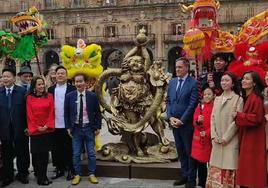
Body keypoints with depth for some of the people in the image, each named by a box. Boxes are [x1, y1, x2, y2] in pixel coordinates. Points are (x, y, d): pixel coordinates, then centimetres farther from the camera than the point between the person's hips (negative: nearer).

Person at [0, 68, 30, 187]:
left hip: (20, 128, -2)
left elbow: (27, 109, -5)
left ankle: (22, 174, 28)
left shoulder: (22, 91, -4)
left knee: (22, 153, 11)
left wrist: (27, 126, -8)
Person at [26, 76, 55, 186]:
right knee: (36, 154, 0)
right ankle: (40, 177, 11)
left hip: (47, 130, 1)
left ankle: (43, 176, 18)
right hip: (35, 130, -1)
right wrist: (36, 127, -8)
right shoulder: (29, 98, 0)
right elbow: (29, 115, -2)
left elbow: (51, 113, 0)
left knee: (45, 153, 7)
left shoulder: (49, 96, 3)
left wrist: (47, 126, -9)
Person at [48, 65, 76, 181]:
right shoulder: (51, 89, 9)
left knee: (69, 149, 5)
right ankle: (59, 169, 24)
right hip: (54, 125, 4)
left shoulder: (72, 89, -2)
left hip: (68, 125, -4)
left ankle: (70, 170, 16)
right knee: (56, 149, 12)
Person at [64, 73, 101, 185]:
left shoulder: (92, 96, -2)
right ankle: (77, 175, 18)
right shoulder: (69, 96, -1)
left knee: (91, 153, 6)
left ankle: (92, 174, 17)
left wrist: (98, 127, -1)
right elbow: (66, 113, 5)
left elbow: (97, 113, 2)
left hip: (89, 128, 0)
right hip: (76, 128, 1)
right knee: (76, 154, 6)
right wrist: (68, 127, -1)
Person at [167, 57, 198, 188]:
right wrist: (171, 117, -4)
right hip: (174, 122, 6)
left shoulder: (194, 83, -9)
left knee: (189, 151, 5)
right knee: (180, 151, 14)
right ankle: (185, 175, 27)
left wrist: (181, 120, -15)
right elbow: (168, 101, 10)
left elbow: (192, 104, -13)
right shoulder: (172, 82, 10)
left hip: (187, 123, -6)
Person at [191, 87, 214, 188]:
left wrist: (207, 133, -17)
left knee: (202, 162, -1)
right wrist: (198, 121, -16)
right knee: (198, 161, 2)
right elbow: (194, 123, 6)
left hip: (208, 139, -3)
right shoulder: (199, 107, 10)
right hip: (198, 139, 3)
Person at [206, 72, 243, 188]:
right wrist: (214, 136, -2)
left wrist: (226, 137, -13)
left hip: (231, 140, -5)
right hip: (217, 140, 5)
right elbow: (213, 118, 10)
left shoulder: (238, 99, -3)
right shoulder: (217, 99, 15)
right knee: (215, 168, 7)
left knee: (228, 168, -3)